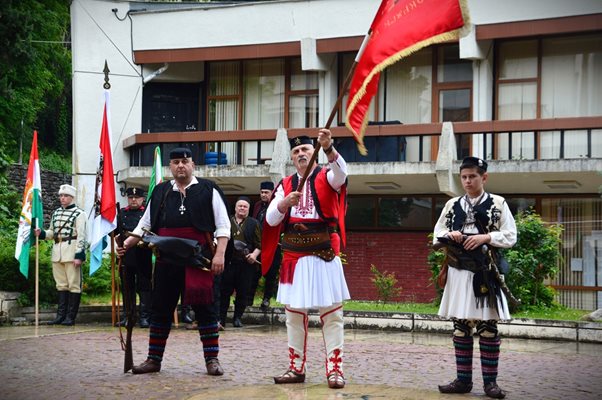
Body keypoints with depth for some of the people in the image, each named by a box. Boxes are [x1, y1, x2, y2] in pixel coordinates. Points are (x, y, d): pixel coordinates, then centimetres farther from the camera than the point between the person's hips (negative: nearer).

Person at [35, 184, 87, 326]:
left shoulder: (79, 213, -5)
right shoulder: (56, 213, 16)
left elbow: (81, 236, -10)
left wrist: (79, 255, -16)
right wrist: (41, 233, 2)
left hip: (71, 252, -7)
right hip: (57, 252, 7)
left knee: (74, 284, -2)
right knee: (61, 285, 10)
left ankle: (71, 317, 0)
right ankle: (61, 315, 12)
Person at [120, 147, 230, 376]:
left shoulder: (208, 190, 2)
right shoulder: (160, 192, 13)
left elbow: (223, 225, -1)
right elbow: (145, 224, 18)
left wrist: (219, 254, -11)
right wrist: (128, 243, 3)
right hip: (167, 260, 3)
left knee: (204, 309, 0)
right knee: (161, 309, 8)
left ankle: (212, 359, 8)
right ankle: (154, 359, 17)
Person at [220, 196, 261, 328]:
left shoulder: (254, 223, 10)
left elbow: (259, 243, 6)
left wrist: (254, 254, -10)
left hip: (246, 263, 0)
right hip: (229, 261, 0)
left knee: (243, 292, 1)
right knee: (225, 291, -1)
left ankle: (237, 318, 11)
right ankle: (221, 318, 4)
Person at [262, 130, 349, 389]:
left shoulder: (326, 178, 2)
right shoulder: (285, 185, 11)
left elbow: (341, 171, -23)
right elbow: (271, 219, 2)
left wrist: (328, 148, -42)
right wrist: (285, 203, -18)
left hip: (324, 258, -3)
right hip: (294, 258, 4)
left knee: (332, 314, -3)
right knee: (294, 314, 8)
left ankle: (334, 368, 0)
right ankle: (296, 368, 17)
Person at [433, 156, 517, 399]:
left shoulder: (498, 204, 2)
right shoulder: (452, 205, 11)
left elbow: (510, 236, -1)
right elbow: (437, 235, 14)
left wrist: (485, 237, -15)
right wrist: (449, 235, -7)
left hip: (486, 274, -3)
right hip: (459, 272, 3)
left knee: (488, 327, -1)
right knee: (461, 327, 6)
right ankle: (463, 380, 12)